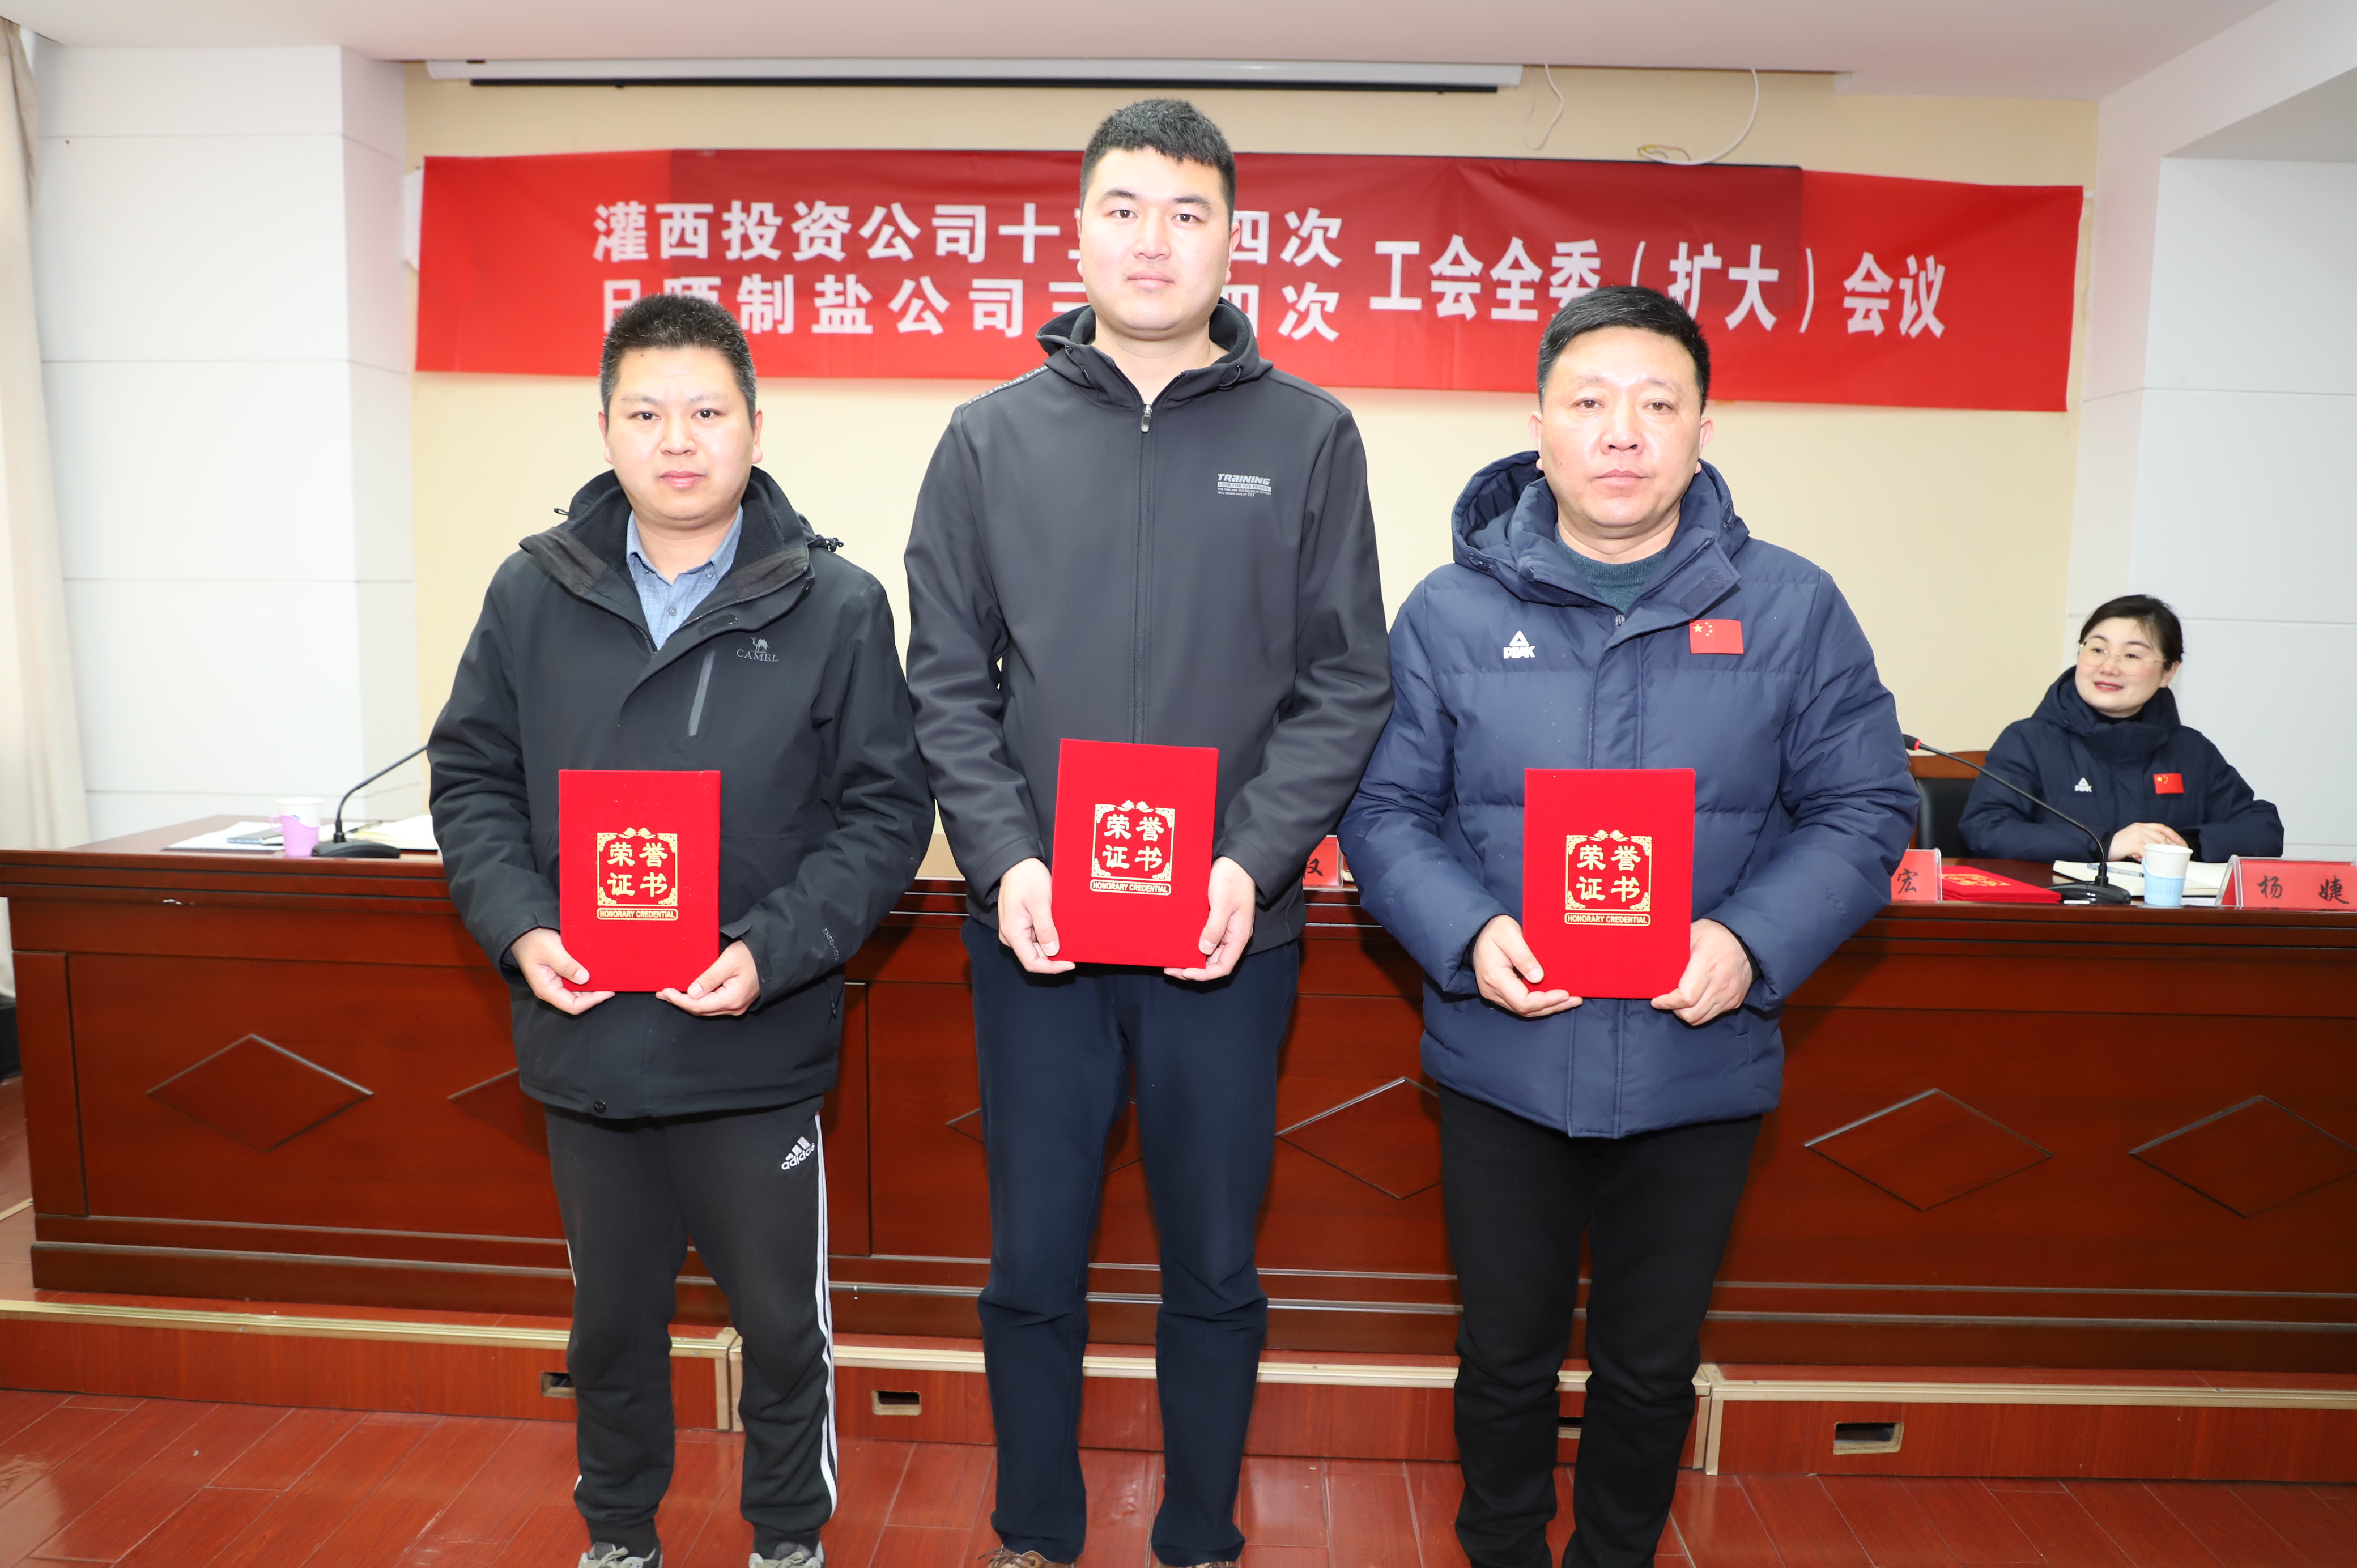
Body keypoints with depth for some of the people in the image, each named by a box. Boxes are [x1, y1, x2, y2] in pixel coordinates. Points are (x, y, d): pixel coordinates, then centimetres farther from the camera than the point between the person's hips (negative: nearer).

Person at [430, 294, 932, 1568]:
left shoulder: (835, 605, -7)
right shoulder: (532, 592, 2)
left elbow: (885, 811, -7)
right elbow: (470, 779, 7)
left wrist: (773, 952, -19)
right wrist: (517, 926, -9)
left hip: (758, 1052, -2)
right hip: (581, 1038, 3)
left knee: (782, 1319, 14)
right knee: (610, 1319, 22)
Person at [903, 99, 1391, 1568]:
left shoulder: (1308, 437, 2)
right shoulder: (994, 436, 5)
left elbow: (1345, 687, -1)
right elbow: (950, 684, 3)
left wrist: (1254, 861, -13)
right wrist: (1003, 859, -10)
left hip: (1232, 935, 0)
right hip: (1035, 934, 1)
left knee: (1216, 1269, 14)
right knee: (1034, 1266, 13)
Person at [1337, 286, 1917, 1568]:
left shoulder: (1791, 610, -2)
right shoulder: (1451, 611, -2)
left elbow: (1863, 811, 0)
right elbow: (1383, 809, -2)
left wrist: (1752, 943, -17)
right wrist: (1466, 935, -19)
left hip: (1698, 1067, 1)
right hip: (1502, 1062, 0)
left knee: (1652, 1366, 19)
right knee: (1505, 1353, 17)